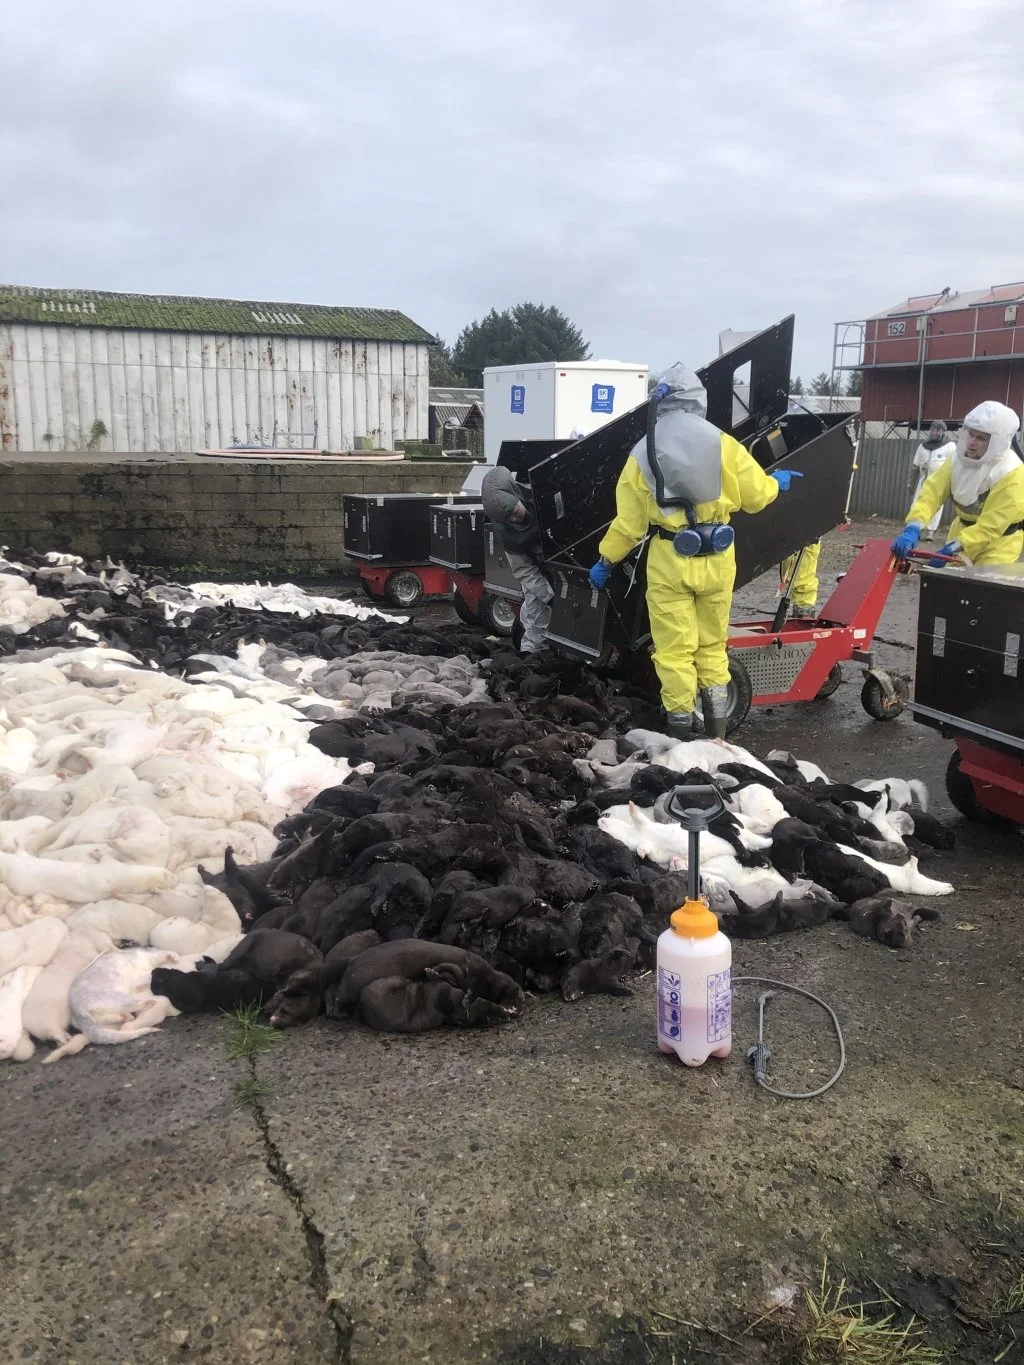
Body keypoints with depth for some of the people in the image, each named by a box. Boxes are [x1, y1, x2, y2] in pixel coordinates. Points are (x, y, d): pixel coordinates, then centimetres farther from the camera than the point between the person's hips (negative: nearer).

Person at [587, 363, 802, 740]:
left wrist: (605, 560, 13)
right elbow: (756, 495, 5)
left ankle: (681, 734, 8)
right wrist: (777, 481, 27)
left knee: (675, 650, 5)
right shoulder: (723, 445, -1)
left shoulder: (643, 455, -2)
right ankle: (717, 732, 22)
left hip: (669, 562, -2)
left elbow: (628, 522, -1)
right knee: (712, 646, 16)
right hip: (717, 559, 2)